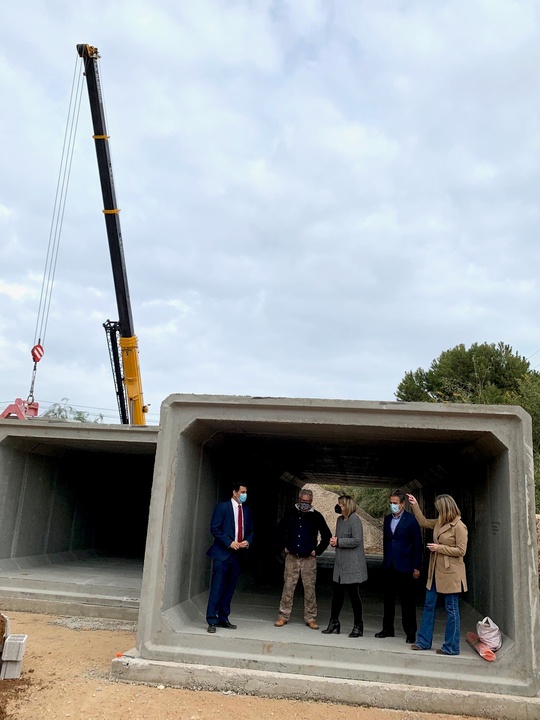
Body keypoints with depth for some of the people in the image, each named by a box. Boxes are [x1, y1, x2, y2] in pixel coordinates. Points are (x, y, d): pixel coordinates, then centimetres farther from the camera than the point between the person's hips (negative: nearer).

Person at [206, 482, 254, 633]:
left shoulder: (246, 510, 13)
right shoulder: (222, 507, -5)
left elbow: (250, 530, 18)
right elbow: (214, 528, -9)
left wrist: (248, 541, -3)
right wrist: (229, 543, -16)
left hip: (237, 554, 5)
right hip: (223, 553, -5)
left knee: (230, 588, 10)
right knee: (217, 588, -4)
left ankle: (223, 619, 19)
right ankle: (212, 621, 1)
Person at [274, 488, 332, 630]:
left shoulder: (316, 516, -1)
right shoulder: (291, 513, 3)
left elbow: (327, 535, 6)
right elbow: (280, 530, 16)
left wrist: (318, 551, 0)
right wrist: (283, 547, 8)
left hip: (309, 559, -1)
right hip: (291, 557, 1)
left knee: (310, 588, 2)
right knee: (288, 587, 2)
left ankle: (310, 618, 13)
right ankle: (283, 616, 12)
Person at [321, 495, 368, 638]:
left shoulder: (355, 520, -13)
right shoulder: (340, 520, 13)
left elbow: (356, 540, -20)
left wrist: (338, 542, -15)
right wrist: (334, 541, 2)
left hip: (352, 565, -8)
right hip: (340, 564, 8)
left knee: (354, 594, 1)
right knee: (337, 593, 12)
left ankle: (358, 626, 14)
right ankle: (334, 622, 24)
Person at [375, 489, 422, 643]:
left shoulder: (411, 520, -8)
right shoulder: (387, 519, 10)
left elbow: (417, 544, -7)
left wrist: (417, 567, -9)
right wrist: (385, 560, 12)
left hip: (405, 567, -6)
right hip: (389, 567, 6)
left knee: (407, 601, 2)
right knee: (388, 599, 12)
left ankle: (410, 633, 13)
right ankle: (387, 629, 24)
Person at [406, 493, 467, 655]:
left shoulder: (459, 526, -14)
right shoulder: (439, 523, 9)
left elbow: (461, 550, -16)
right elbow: (423, 522, 23)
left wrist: (439, 548, -15)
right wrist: (415, 506, 18)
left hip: (450, 573, -8)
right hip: (436, 571, 8)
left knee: (451, 609, 3)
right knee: (429, 605, 12)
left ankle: (451, 647, 13)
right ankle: (424, 641, 21)